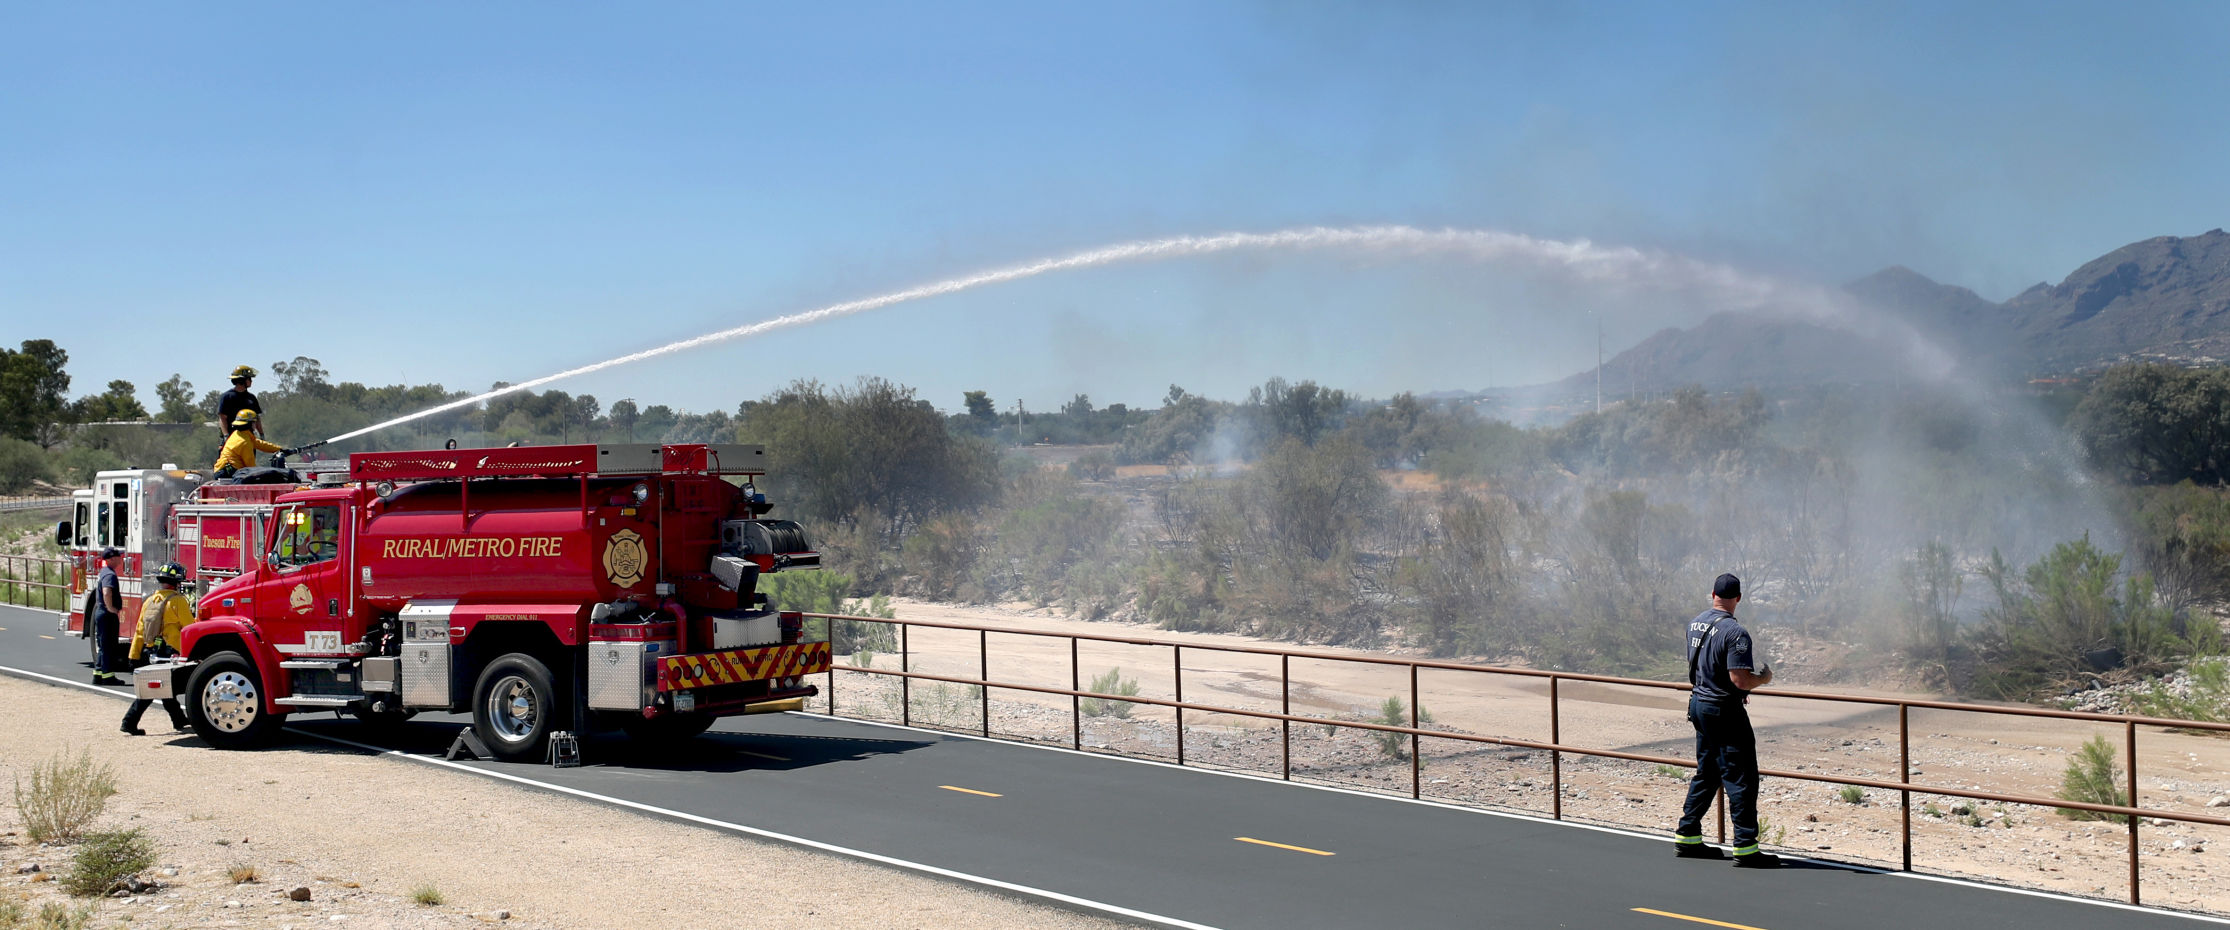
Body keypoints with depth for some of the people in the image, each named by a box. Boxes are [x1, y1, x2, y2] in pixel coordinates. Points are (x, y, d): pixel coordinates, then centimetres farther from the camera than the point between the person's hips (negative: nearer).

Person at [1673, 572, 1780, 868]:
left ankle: (1687, 837, 22)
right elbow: (1740, 680, -24)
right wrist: (1764, 678, -4)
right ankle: (1745, 847, -4)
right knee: (1741, 778, -4)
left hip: (1699, 704, 9)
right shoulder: (1734, 632, -21)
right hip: (1724, 711, -8)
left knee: (1706, 774, 18)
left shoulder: (1695, 624, 6)